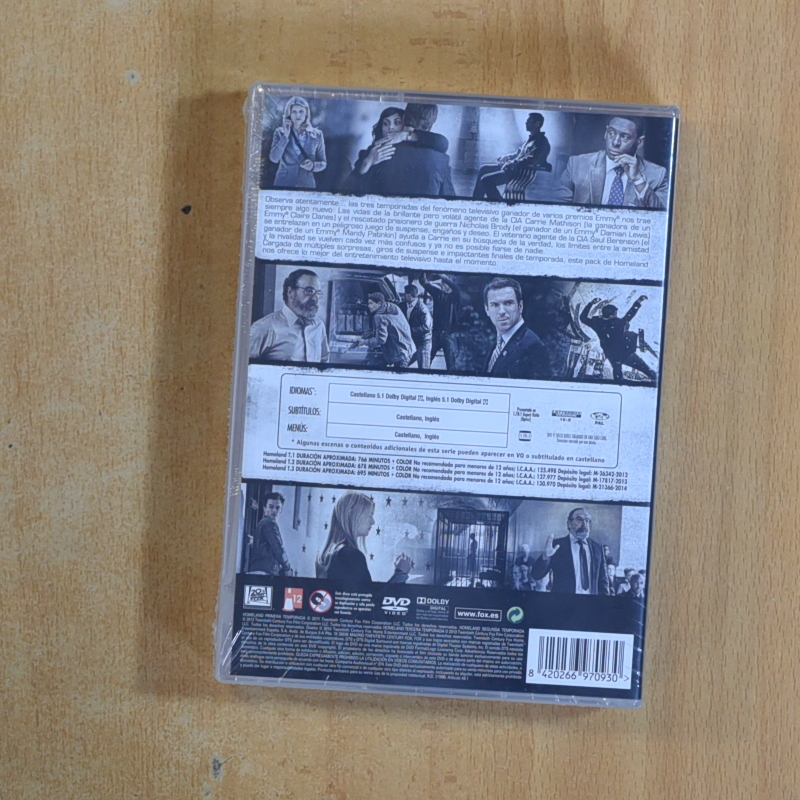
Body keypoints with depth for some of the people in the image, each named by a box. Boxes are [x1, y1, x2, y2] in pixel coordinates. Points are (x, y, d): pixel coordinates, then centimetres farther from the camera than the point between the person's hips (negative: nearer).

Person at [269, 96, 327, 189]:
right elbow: (274, 158, -10)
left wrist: (313, 165, -13)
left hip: (307, 183, 0)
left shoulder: (317, 135, 3)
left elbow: (323, 163, 7)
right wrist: (285, 136, -12)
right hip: (283, 182, 0)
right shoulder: (280, 132, 2)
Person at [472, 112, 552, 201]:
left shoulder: (541, 141, -12)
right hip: (516, 168, 11)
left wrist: (512, 163, -23)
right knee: (484, 169, 10)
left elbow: (531, 160, -23)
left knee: (486, 180, -19)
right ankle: (476, 200, 8)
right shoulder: (530, 139, 19)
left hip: (526, 173, -11)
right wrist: (505, 157, 12)